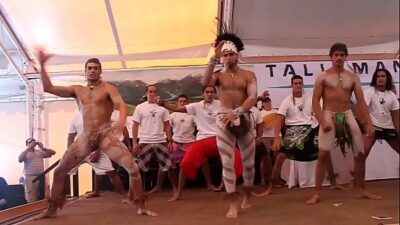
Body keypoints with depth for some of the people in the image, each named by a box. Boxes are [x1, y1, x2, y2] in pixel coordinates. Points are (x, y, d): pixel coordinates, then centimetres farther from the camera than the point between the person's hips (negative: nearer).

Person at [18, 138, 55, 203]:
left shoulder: (40, 152, 16)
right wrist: (29, 148, -11)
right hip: (30, 178, -3)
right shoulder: (25, 153, 9)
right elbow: (20, 159, -13)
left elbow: (53, 152, 11)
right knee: (31, 201, -6)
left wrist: (43, 148, -3)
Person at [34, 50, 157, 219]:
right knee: (59, 171, 4)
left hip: (106, 135, -4)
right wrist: (42, 65, 2)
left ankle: (141, 206, -3)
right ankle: (51, 209, 22)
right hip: (85, 137, 4)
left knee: (133, 167, -18)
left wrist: (121, 121, -38)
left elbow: (121, 104, -16)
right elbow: (48, 88, 9)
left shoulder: (108, 88, 1)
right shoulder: (77, 90, 13)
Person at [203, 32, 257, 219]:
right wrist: (214, 59, -21)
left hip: (244, 119, 1)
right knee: (227, 163, -3)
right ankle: (233, 203, 4)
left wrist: (237, 112, -24)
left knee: (248, 162, 9)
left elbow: (253, 97, -9)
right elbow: (205, 83, -17)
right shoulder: (218, 75, 6)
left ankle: (247, 197, 30)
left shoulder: (248, 75, 6)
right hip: (223, 120, 0)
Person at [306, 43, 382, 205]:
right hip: (329, 116, -3)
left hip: (347, 115, 4)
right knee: (323, 154, -13)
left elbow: (361, 101, 5)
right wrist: (322, 121, -18)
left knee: (360, 154, 4)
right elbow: (315, 101, -6)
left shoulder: (353, 77, 9)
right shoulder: (322, 77, 0)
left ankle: (362, 190, 22)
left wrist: (368, 123, -5)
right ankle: (317, 194, -7)